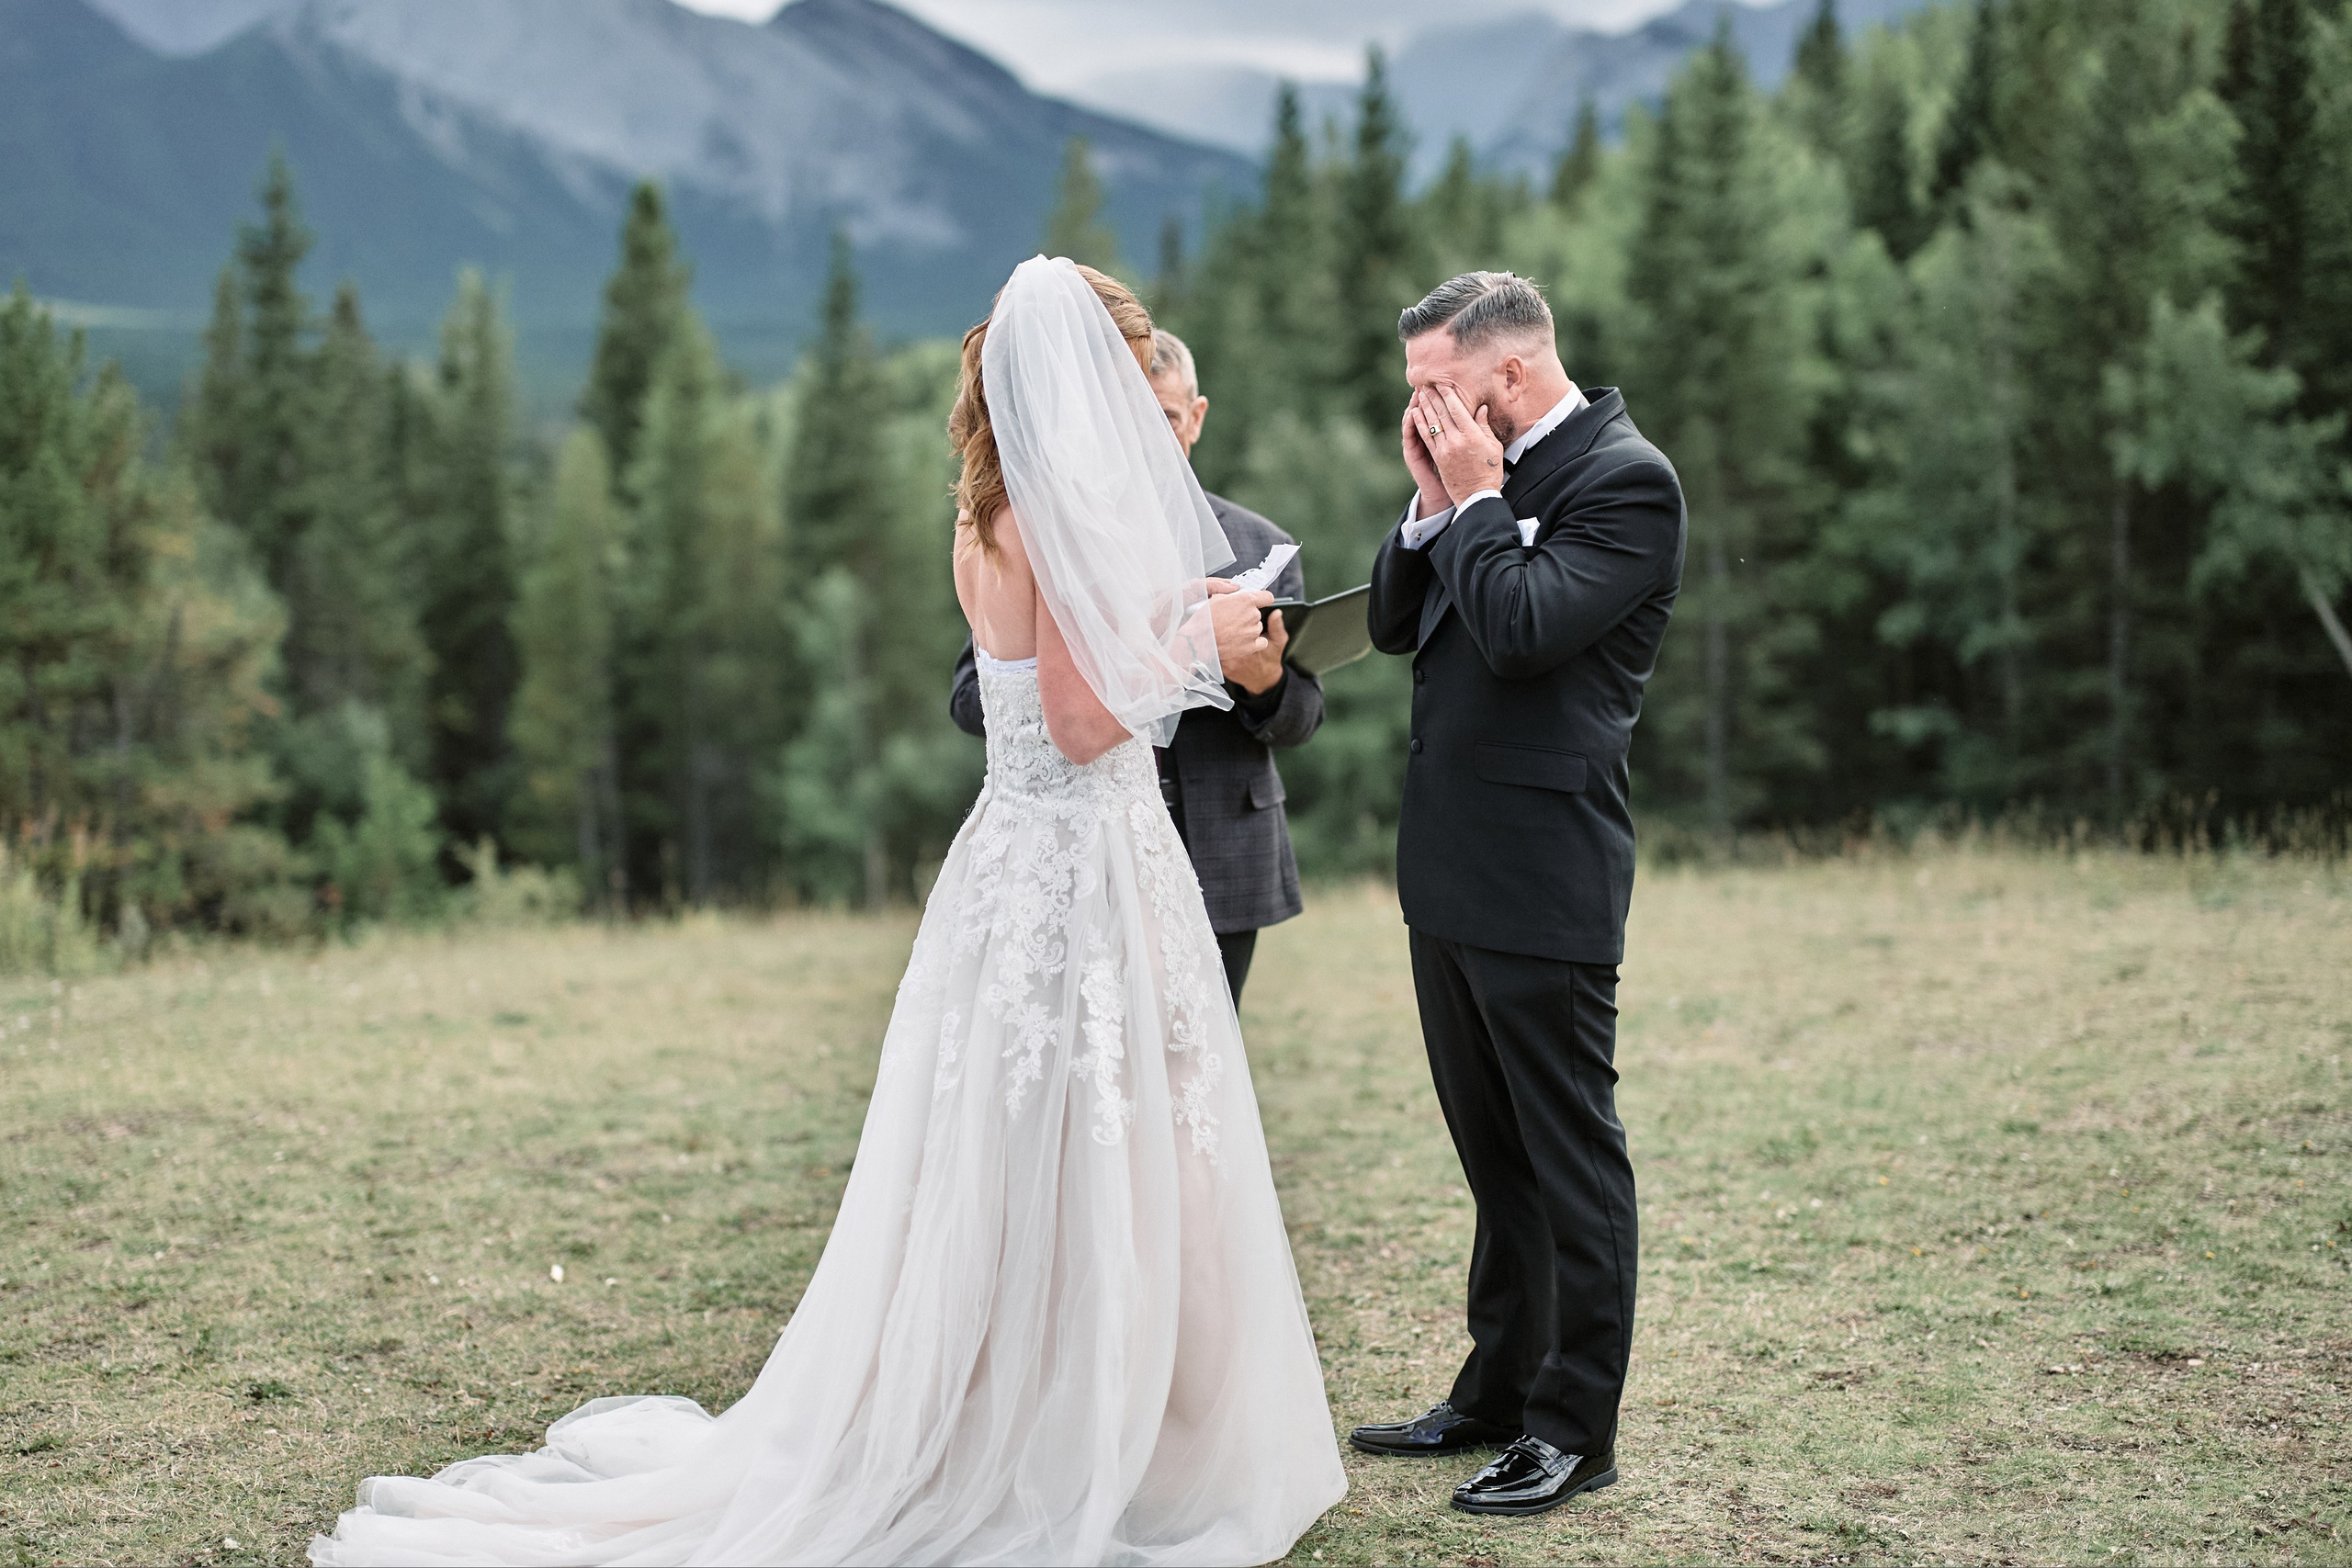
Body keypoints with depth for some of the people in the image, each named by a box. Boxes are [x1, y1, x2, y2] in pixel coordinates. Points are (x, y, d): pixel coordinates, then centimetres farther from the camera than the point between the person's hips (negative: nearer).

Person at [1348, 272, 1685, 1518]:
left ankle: (1576, 1428, 10)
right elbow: (1394, 624, 12)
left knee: (1569, 1156, 1)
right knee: (1496, 1157, 18)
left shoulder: (1625, 478, -12)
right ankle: (1498, 1392, 29)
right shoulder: (1493, 471, 13)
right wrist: (1434, 501, -1)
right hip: (1448, 869, 9)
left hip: (1540, 878, -9)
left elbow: (1523, 629, -24)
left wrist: (1476, 496, -13)